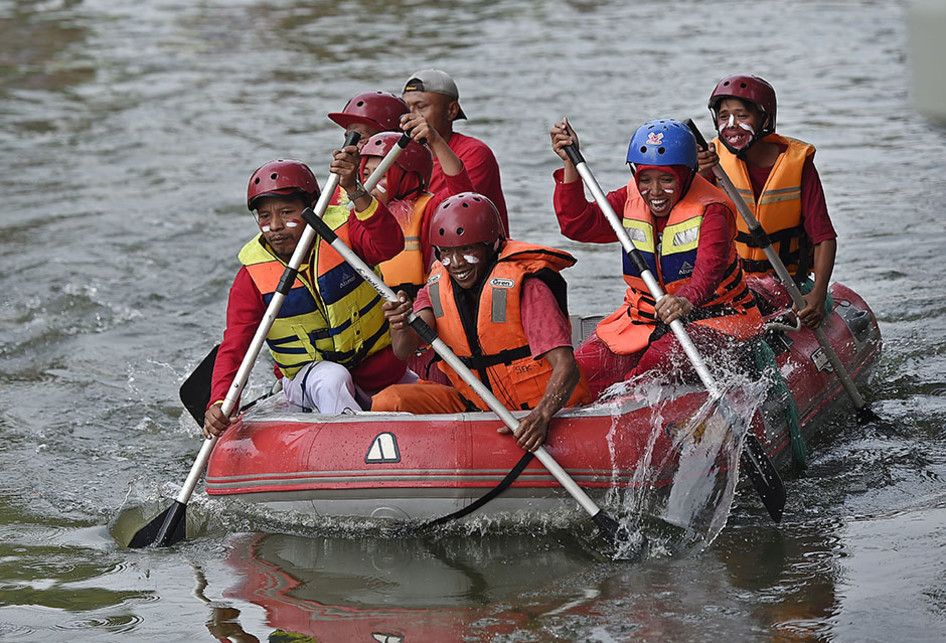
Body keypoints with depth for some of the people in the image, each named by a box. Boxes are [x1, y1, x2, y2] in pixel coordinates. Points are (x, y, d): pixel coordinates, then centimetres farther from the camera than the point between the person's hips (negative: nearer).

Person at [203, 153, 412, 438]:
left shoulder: (343, 230, -13)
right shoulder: (252, 278, -12)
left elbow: (389, 244, -35)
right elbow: (233, 348, -20)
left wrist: (353, 190, -50)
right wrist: (220, 404, -39)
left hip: (379, 363, 3)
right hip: (307, 378, -3)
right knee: (331, 378, -34)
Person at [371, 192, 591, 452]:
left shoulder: (523, 286, -18)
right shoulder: (438, 285, 1)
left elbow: (567, 368, -26)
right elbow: (404, 350, -15)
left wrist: (541, 416, -44)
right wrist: (401, 325, -39)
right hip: (474, 404, 5)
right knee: (387, 403, -12)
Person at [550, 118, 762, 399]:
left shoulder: (710, 209, -16)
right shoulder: (631, 201, 3)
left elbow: (710, 265, -34)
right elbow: (578, 225, -5)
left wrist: (688, 299, -55)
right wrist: (571, 165, -14)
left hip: (712, 318, -5)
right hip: (644, 318, 6)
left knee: (665, 358, -36)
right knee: (586, 367, -16)